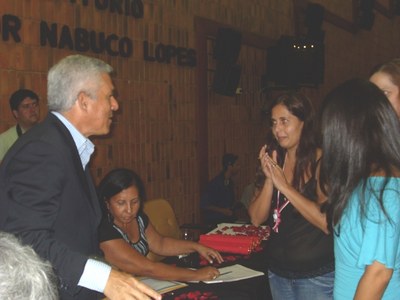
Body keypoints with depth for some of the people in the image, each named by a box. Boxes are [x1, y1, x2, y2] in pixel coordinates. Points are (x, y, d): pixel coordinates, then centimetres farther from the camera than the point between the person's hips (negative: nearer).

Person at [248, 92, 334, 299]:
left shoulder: (321, 162, -14)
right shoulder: (273, 160, 2)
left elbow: (327, 222, -24)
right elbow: (256, 219, -1)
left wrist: (284, 186, -21)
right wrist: (269, 179, -14)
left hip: (316, 275, -5)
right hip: (277, 270, 6)